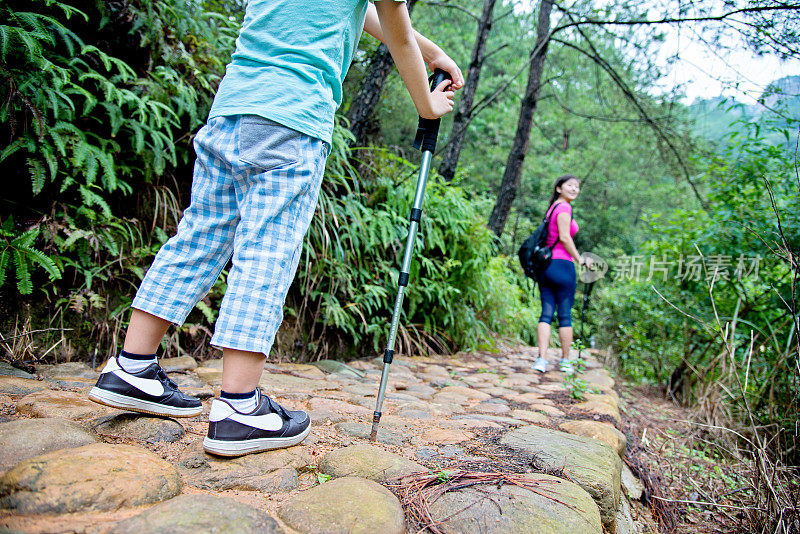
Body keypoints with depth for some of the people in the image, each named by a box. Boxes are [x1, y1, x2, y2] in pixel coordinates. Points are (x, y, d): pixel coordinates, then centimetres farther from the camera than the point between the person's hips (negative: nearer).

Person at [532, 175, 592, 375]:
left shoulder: (552, 207, 18)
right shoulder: (564, 208, -7)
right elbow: (564, 238, -15)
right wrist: (580, 259, -5)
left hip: (545, 264, 8)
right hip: (562, 265, -8)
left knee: (546, 313, 3)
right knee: (565, 315, 2)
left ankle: (542, 359, -3)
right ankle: (566, 361, 11)